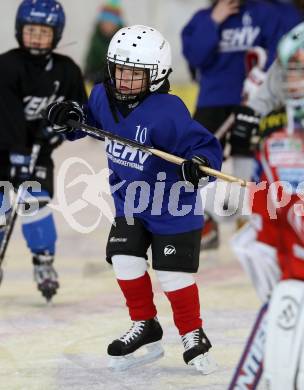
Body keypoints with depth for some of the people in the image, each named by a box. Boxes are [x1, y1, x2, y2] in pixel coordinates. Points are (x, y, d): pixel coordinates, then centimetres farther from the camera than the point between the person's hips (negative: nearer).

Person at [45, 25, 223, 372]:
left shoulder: (167, 112, -29)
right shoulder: (104, 96, -7)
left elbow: (204, 146, -29)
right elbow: (90, 119, 16)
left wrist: (199, 164, -51)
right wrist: (69, 118, -5)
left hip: (171, 205, -6)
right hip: (129, 202, 6)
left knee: (174, 275, -2)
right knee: (125, 260, -1)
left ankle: (193, 335, 19)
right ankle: (145, 326, 20)